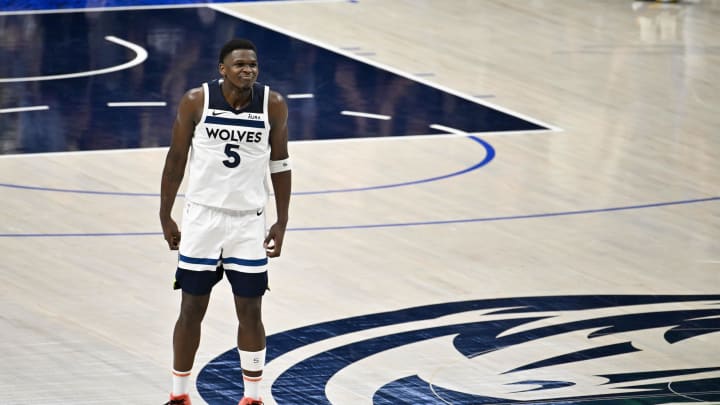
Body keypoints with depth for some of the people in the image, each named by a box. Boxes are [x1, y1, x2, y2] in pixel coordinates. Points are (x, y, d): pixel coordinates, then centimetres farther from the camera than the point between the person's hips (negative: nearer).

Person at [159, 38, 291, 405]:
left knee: (250, 312, 4)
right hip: (202, 215, -1)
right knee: (192, 309, 6)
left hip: (248, 220, 1)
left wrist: (282, 223, 2)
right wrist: (165, 217, 0)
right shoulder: (196, 101, -10)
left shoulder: (272, 105, -7)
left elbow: (279, 164, 3)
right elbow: (176, 160, -1)